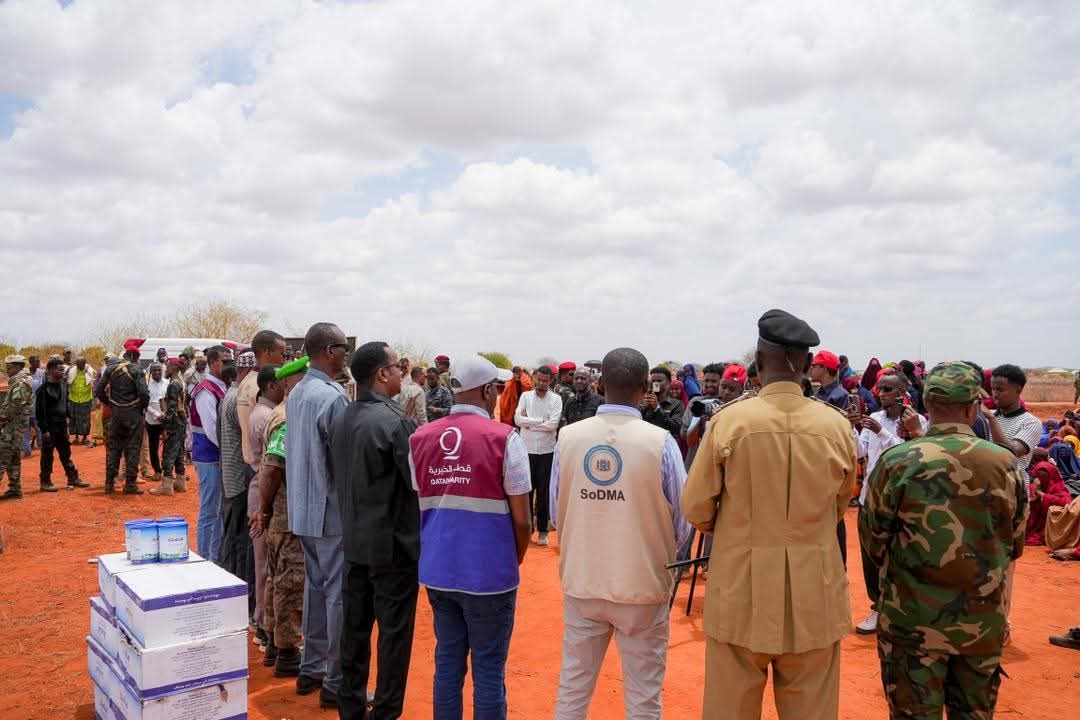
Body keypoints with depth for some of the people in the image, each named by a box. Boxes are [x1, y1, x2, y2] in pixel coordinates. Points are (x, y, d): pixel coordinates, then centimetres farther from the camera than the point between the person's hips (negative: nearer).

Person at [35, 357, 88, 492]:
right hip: (50, 427, -7)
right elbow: (39, 411, -13)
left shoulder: (63, 385, 8)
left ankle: (73, 478, 19)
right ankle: (45, 482, 11)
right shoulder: (44, 388, -13)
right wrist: (44, 429, -16)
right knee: (47, 456, 2)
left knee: (66, 453, 13)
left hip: (61, 426, 7)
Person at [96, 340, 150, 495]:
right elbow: (144, 393, -19)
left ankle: (109, 483, 16)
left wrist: (110, 404, 15)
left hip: (116, 413, 4)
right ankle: (130, 484, 3)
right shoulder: (136, 370, -10)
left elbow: (99, 391, 3)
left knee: (114, 447, 12)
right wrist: (143, 407, -1)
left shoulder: (111, 369, 4)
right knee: (132, 448, 2)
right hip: (133, 413, -4)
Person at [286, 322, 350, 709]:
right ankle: (336, 682, 8)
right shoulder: (332, 396, -20)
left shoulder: (296, 393, 9)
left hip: (303, 508, 9)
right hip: (332, 510, -9)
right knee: (338, 594, 0)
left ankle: (311, 668, 28)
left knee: (315, 586, 18)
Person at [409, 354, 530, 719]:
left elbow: (415, 509, 7)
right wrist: (515, 560, 8)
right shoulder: (503, 439, -12)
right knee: (489, 671, 8)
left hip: (437, 570, 5)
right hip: (489, 573, -4)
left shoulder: (419, 439, 1)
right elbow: (521, 519, -10)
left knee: (447, 662, 17)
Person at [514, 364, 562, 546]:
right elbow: (517, 419, -10)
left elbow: (553, 424, -15)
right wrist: (541, 421, -14)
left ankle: (542, 530, 16)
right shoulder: (525, 396, 1)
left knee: (543, 491, 6)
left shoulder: (556, 399, -3)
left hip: (545, 451, -1)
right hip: (526, 449, 1)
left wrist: (529, 421, -11)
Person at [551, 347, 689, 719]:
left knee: (573, 688, 17)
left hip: (581, 581, 3)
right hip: (642, 585, -2)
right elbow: (682, 523, -7)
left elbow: (556, 512, 2)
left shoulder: (568, 437, -8)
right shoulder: (660, 442, -16)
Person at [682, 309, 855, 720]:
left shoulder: (729, 421, -12)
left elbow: (695, 509, -5)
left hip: (740, 590, -2)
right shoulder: (838, 427, -5)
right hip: (815, 596, 2)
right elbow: (839, 509, 10)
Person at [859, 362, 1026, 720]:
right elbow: (1014, 546, 6)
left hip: (914, 619, -3)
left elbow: (873, 540, -6)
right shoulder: (1005, 463, -6)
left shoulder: (897, 461, -15)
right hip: (985, 621, 3)